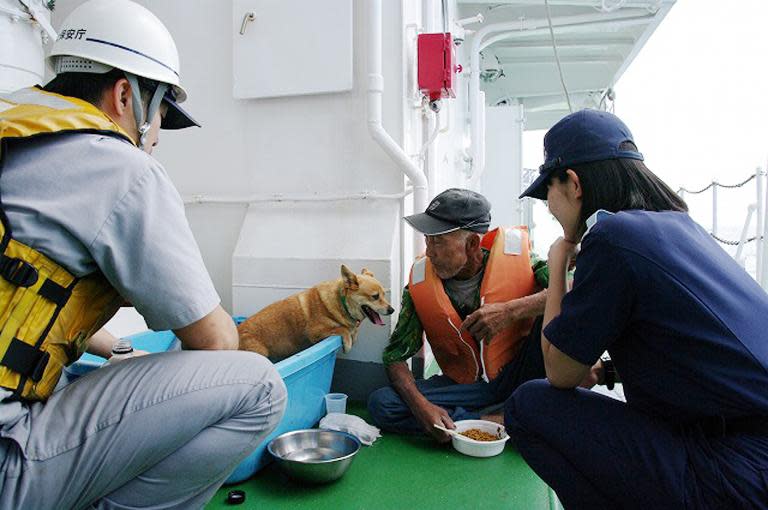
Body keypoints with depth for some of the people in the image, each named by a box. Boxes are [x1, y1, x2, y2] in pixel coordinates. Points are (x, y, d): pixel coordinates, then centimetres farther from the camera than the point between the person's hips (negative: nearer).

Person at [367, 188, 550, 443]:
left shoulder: (513, 253, -16)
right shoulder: (420, 282, -12)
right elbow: (395, 355, -8)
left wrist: (511, 310, -37)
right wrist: (421, 405, -26)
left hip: (516, 375, -1)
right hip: (465, 385, 2)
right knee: (381, 404, -20)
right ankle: (495, 421, -21)